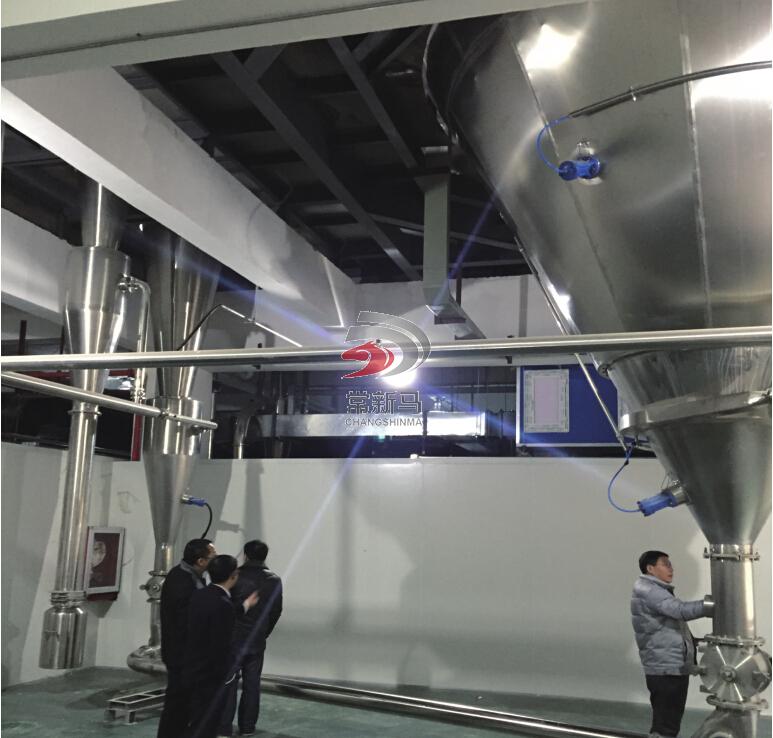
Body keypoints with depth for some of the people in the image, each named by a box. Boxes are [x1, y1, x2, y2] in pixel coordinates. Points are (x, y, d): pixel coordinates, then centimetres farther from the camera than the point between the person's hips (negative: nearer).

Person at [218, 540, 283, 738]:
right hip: (258, 641, 3)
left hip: (233, 638, -3)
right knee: (252, 684, 10)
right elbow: (276, 611, 5)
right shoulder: (274, 580, 0)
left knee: (228, 683, 2)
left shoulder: (235, 576, -11)